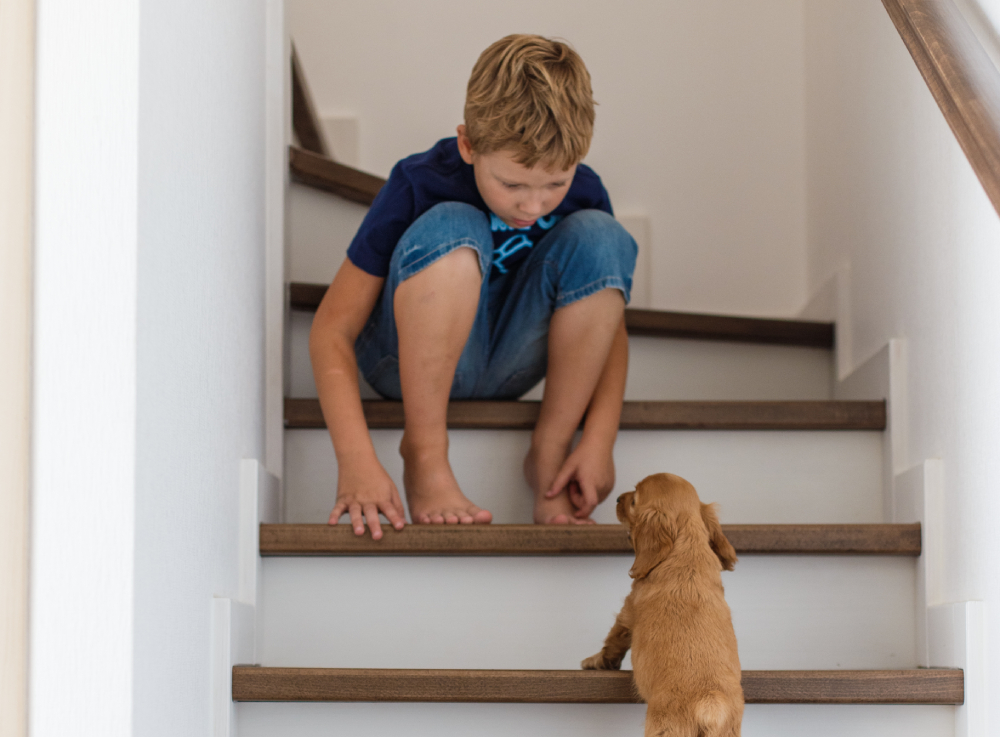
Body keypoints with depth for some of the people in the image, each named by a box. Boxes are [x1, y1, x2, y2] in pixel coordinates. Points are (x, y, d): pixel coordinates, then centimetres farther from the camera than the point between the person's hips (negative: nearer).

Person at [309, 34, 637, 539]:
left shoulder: (582, 192, -15)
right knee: (451, 228, -34)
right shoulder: (419, 186, -25)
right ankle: (424, 458, -28)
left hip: (506, 367, 4)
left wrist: (600, 437, -22)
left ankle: (548, 457, -16)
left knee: (599, 236, -23)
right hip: (409, 361, -4)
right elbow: (333, 330, -26)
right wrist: (356, 460, -41)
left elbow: (610, 323, -5)